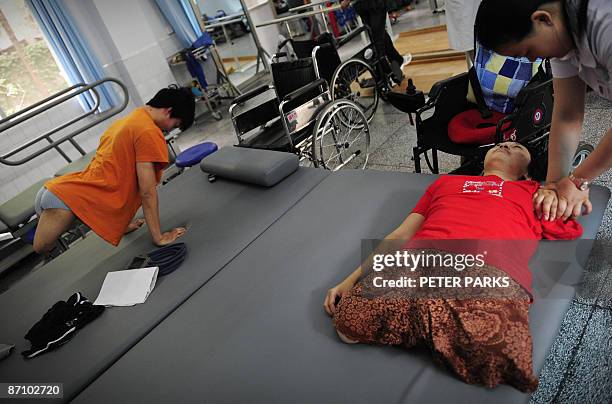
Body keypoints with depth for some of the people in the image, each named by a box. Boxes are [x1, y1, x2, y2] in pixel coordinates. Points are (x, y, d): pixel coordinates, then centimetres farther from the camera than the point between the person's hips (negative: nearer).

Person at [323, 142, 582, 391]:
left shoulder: (535, 192, 34)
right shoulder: (445, 181, 35)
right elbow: (401, 235, 27)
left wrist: (558, 191, 16)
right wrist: (351, 280, 18)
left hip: (493, 269, -1)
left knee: (498, 351, -32)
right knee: (350, 324, -23)